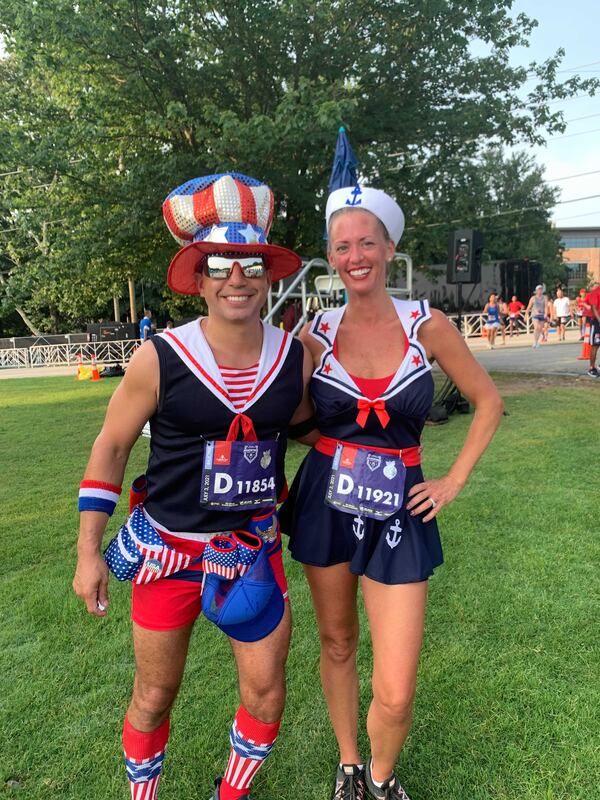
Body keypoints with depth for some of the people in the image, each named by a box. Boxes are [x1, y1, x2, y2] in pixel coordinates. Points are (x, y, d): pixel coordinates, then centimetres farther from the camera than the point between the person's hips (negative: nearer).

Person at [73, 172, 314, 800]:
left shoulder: (297, 358, -6)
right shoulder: (160, 358, -14)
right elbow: (110, 447, -5)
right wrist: (88, 552, -3)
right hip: (170, 548, -2)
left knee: (265, 692, 10)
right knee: (154, 695, 14)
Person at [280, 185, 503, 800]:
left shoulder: (427, 325, -5)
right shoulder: (314, 333, -2)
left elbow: (488, 400, 6)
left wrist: (454, 481, 0)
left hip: (398, 510, -1)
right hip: (324, 502, 2)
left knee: (395, 693, -1)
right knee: (337, 643, 19)